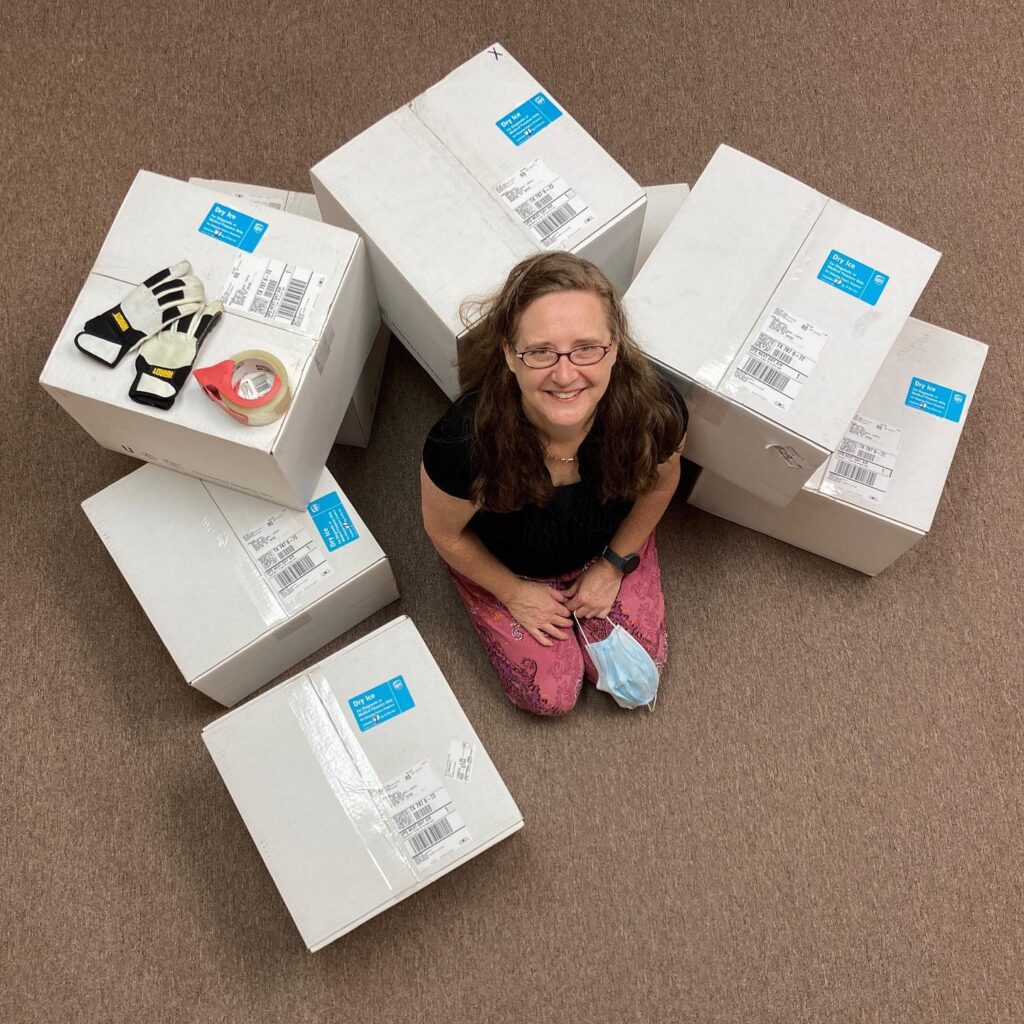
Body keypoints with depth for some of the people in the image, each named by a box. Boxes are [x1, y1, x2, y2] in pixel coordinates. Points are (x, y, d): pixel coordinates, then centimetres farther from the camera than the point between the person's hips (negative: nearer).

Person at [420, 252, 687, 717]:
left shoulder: (654, 412, -36)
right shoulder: (465, 442, -43)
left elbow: (660, 483, -8)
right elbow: (444, 533, -18)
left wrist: (615, 564, 0)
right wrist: (514, 594, -5)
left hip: (606, 546, 2)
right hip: (499, 562, -2)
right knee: (551, 695, 4)